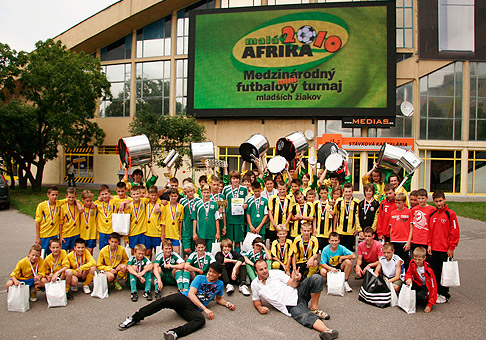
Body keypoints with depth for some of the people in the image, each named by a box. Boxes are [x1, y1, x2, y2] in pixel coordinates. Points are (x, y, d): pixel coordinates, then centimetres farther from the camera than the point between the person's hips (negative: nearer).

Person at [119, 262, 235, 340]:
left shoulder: (219, 284, 17)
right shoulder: (200, 278, 7)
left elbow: (219, 298, 34)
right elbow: (191, 294, -5)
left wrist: (228, 304, 12)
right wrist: (205, 308, -14)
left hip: (194, 309, 1)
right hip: (183, 298, -1)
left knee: (200, 320, -35)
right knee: (164, 301, -30)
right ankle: (135, 318, -20)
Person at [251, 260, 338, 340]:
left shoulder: (276, 273, 2)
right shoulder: (255, 284, 6)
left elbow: (293, 284, 3)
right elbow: (256, 300, 19)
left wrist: (296, 280, -20)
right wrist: (259, 308, -3)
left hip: (297, 294, 1)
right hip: (291, 307, -1)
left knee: (316, 278, -22)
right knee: (305, 316, -32)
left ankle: (314, 308, -14)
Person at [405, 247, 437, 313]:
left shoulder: (428, 270, -24)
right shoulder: (412, 263, -12)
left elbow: (433, 286, -21)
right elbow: (409, 274, 3)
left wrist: (430, 305, -25)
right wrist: (408, 278, -27)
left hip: (426, 286, -5)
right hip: (417, 283, 5)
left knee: (420, 296, -36)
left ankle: (426, 303, 0)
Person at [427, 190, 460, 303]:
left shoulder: (450, 214, -9)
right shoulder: (432, 214, 9)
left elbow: (455, 232, -9)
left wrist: (451, 247, -10)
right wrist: (429, 244, 7)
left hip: (445, 250, -5)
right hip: (434, 249, 5)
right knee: (435, 272, 12)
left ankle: (444, 295, 15)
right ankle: (435, 292, 24)